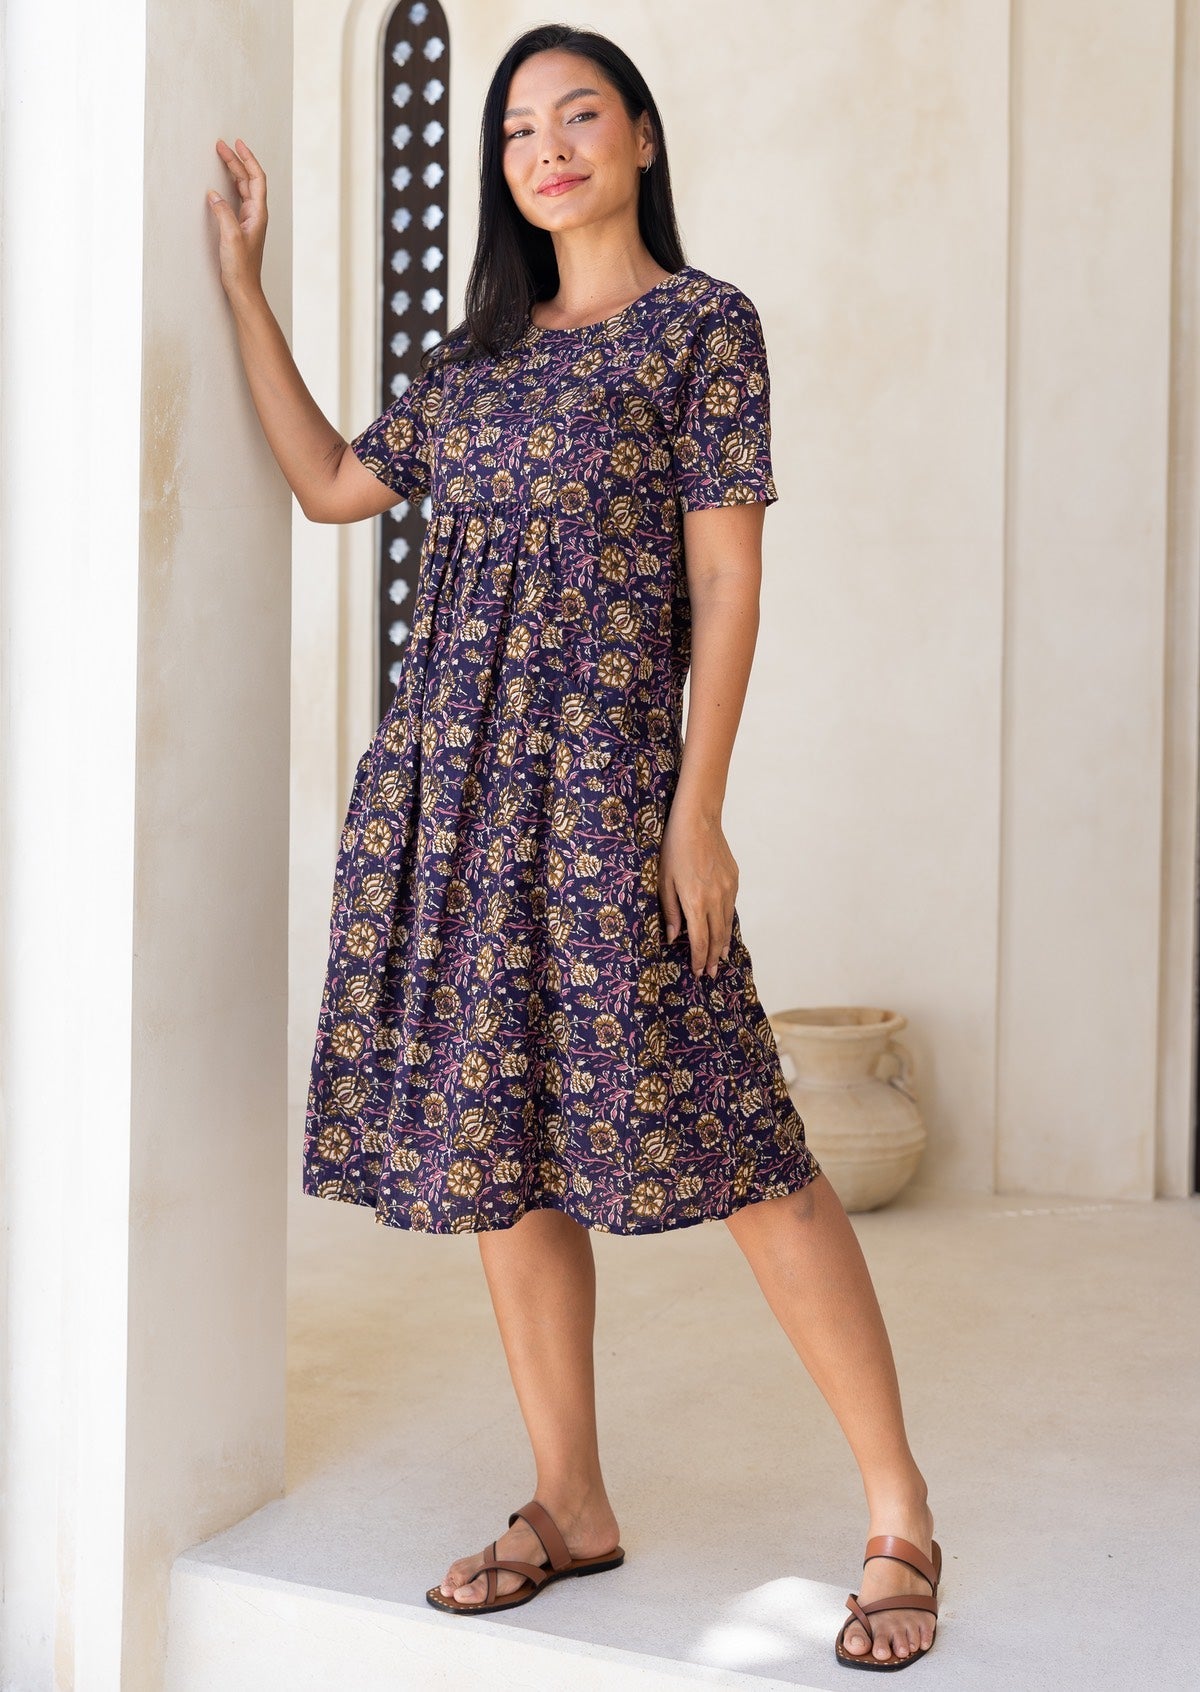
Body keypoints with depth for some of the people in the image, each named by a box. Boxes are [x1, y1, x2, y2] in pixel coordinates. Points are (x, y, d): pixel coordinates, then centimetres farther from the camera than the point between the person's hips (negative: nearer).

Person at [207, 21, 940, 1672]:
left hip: (601, 772, -6)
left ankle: (899, 1512, 3)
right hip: (446, 774, 7)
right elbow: (336, 485, 18)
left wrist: (698, 813, -13)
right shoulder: (480, 348, 19)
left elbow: (727, 574, -5)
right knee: (495, 1136, 7)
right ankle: (572, 1506, 19)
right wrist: (244, 285, 20)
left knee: (719, 1134, -9)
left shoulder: (705, 323, 2)